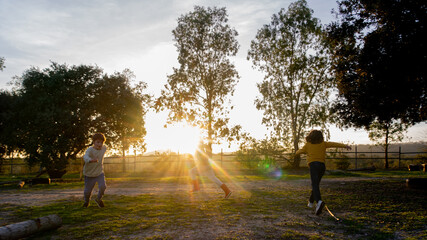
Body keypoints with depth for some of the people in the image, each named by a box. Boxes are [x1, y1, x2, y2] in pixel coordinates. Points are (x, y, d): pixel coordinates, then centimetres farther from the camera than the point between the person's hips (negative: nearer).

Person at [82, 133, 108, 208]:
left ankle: (99, 199, 14)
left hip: (99, 173, 3)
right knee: (87, 191, 5)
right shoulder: (90, 150, -22)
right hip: (89, 174, -3)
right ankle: (86, 201, 40)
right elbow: (85, 157, -44)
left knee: (103, 186, -17)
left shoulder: (104, 148, -5)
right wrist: (91, 160, -65)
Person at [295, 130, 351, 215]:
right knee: (315, 184, 20)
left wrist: (296, 153, 46)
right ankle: (311, 202, 30)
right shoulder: (323, 144, 15)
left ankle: (319, 202, -40)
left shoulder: (308, 145, 12)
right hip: (322, 165, 3)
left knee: (315, 185, -16)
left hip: (313, 164, -3)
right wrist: (345, 146, -2)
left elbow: (301, 151, 24)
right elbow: (334, 144, 4)